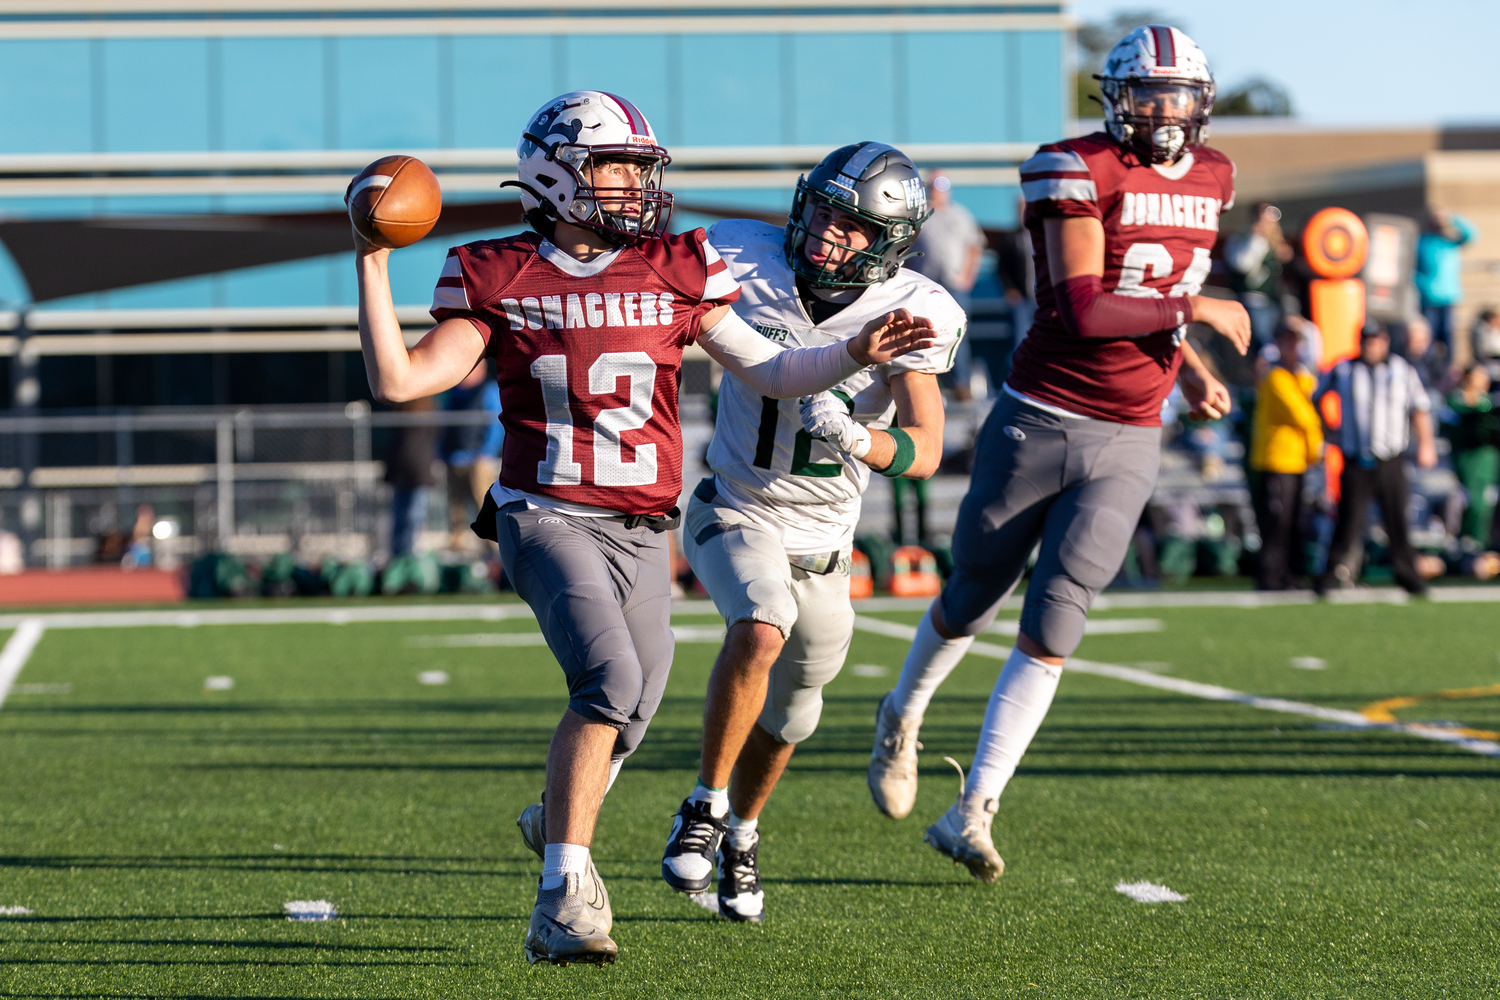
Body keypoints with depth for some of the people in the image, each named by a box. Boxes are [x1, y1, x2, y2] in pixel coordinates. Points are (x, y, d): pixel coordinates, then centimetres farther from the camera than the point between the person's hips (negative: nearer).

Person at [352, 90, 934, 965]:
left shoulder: (674, 274, 6)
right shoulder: (500, 281, 0)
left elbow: (770, 373, 10)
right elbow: (399, 380, -5)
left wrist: (854, 355, -6)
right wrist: (372, 267, -8)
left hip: (642, 530, 4)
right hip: (548, 516, -4)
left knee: (629, 710, 9)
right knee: (611, 677, -26)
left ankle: (560, 823, 45)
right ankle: (563, 899, -22)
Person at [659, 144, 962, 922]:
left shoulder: (909, 315, -17)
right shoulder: (748, 265, -17)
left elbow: (924, 453, -23)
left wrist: (853, 438, -41)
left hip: (821, 543, 3)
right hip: (734, 516, -2)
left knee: (786, 714, 17)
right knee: (761, 633, -33)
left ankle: (741, 831, 47)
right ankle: (705, 806, -16)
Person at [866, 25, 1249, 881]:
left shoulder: (1211, 178, 9)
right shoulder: (1082, 172, -13)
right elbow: (1084, 310, -22)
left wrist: (1188, 367, 17)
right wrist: (1198, 311, -16)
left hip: (1127, 447, 4)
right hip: (1038, 423, -3)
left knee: (1053, 628, -9)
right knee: (972, 602, 13)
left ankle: (971, 815, -6)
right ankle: (903, 719, 45)